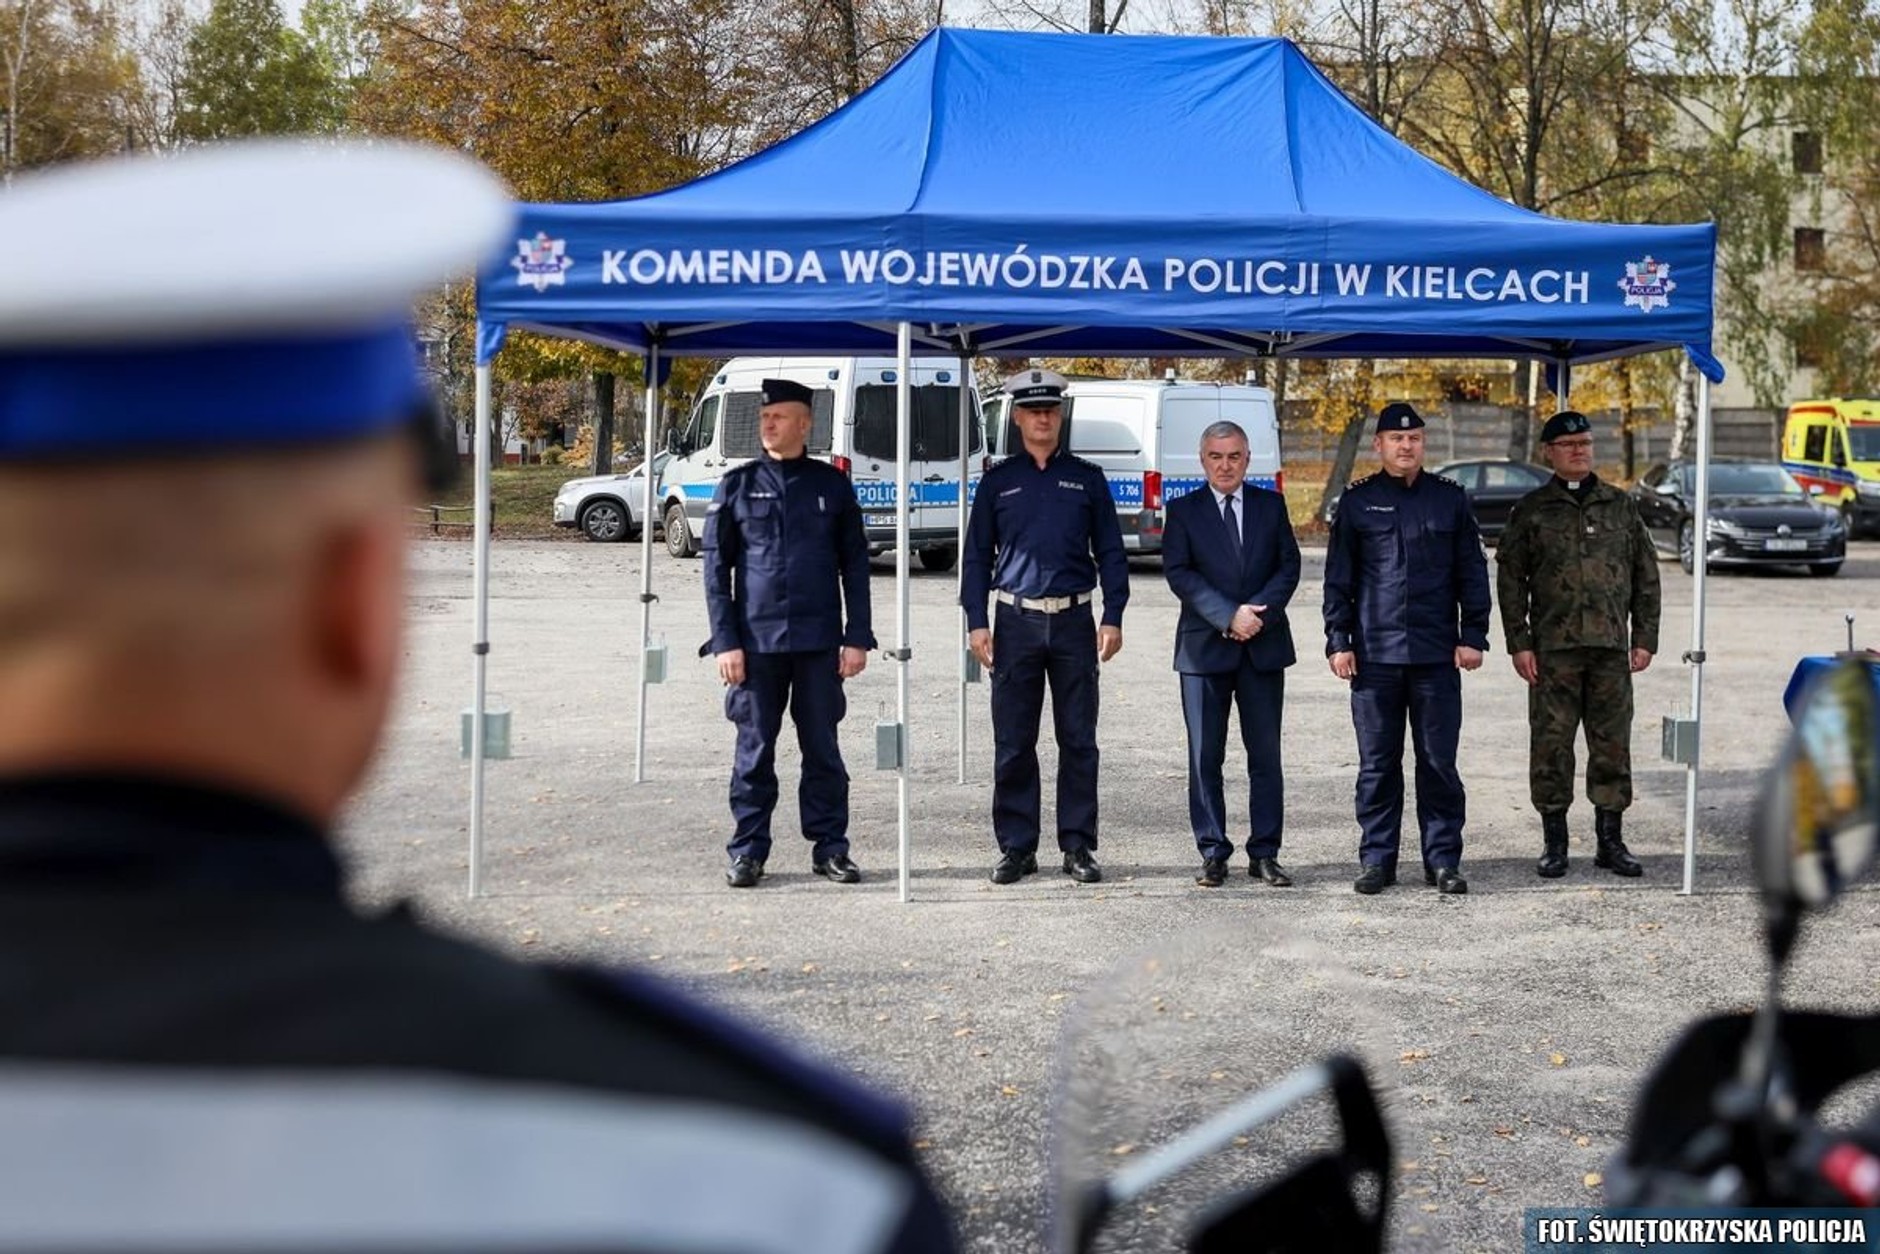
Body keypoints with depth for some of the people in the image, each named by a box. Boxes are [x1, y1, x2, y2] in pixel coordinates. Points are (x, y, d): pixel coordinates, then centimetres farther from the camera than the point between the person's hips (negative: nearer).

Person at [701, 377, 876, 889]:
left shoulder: (832, 485, 6)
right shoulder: (738, 486, 3)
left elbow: (855, 564, 8)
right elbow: (716, 566, 3)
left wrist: (857, 638, 1)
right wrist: (725, 641, -5)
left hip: (819, 641, 1)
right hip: (757, 638, -1)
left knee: (823, 748, 6)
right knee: (754, 748, 3)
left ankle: (830, 846, 15)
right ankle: (747, 851, 11)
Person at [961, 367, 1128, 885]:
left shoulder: (1086, 479, 8)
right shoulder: (998, 482, 7)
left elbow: (1110, 551, 8)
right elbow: (976, 555, 8)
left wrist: (1113, 617, 0)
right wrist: (977, 622, -1)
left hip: (1074, 621, 0)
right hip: (1016, 623, 0)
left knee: (1079, 741, 2)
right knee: (1013, 744, 2)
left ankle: (1078, 846, 9)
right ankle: (1016, 848, 9)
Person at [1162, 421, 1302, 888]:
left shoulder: (1271, 505, 10)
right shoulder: (1183, 511, 4)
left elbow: (1289, 564, 4)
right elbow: (1178, 572, -6)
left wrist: (1258, 611, -12)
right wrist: (1228, 616, -15)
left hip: (1264, 645, 1)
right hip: (1204, 646, -1)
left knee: (1266, 754, 3)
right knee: (1204, 757, 1)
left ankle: (1265, 853, 9)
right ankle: (1213, 854, 8)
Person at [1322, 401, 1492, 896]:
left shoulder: (1450, 498, 8)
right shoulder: (1358, 501, 6)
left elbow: (1472, 572, 10)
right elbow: (1338, 578, 7)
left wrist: (1472, 636, 2)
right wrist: (1339, 641, 0)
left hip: (1437, 654, 0)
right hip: (1374, 654, 0)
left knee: (1439, 762, 3)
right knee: (1377, 763, 5)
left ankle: (1443, 859, 10)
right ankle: (1377, 859, 12)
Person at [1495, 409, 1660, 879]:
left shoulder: (1620, 506, 12)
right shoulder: (1532, 510, 5)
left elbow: (1646, 575, 13)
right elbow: (1510, 578, 3)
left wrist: (1645, 638, 6)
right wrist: (1518, 643, -4)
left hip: (1611, 647, 2)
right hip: (1552, 649, -2)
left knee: (1612, 744, 4)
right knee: (1551, 744, -1)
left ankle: (1610, 840, 13)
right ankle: (1554, 843, 8)